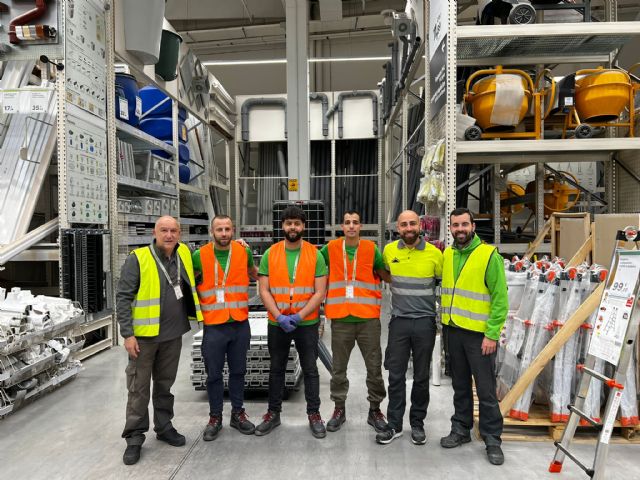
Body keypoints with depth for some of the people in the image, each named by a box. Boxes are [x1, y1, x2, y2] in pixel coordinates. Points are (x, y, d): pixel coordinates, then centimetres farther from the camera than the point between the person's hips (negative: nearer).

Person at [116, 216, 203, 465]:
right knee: (139, 387, 7)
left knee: (165, 384, 18)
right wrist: (127, 334, -15)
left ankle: (164, 426, 33)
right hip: (144, 335, -4)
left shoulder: (184, 254, 3)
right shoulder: (138, 259, -11)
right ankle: (135, 436, 21)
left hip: (173, 335, 4)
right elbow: (123, 298, -11)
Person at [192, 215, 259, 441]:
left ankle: (238, 414, 32)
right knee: (214, 374, 9)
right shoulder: (199, 256, -7)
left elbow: (253, 272, 21)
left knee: (238, 371, 14)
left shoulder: (243, 252, -1)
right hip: (213, 326, -2)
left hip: (240, 324, 2)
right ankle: (215, 418, 28)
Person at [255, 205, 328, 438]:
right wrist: (279, 316, -15)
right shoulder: (270, 254, -2)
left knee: (310, 370, 10)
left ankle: (314, 414, 26)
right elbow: (264, 290, -3)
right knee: (276, 369, 15)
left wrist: (299, 316, -16)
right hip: (277, 323, 2)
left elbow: (320, 292, -8)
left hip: (307, 323, -1)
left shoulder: (315, 254, -5)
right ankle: (273, 413, 32)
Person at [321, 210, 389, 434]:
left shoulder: (371, 249, 1)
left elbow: (386, 275, 8)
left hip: (368, 319, 0)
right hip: (340, 319, 0)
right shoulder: (331, 248, 2)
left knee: (374, 367, 9)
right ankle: (339, 409, 30)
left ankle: (375, 410, 28)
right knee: (338, 369, 11)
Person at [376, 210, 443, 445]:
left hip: (425, 322, -1)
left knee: (421, 376, 11)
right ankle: (394, 424, 20)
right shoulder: (389, 250, 0)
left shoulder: (434, 253, -6)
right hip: (399, 321, 1)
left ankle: (417, 423, 27)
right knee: (396, 376, 7)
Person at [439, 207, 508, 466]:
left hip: (479, 333, -5)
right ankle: (461, 429, 32)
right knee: (460, 385, 17)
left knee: (486, 389, 5)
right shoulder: (447, 254, 6)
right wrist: (446, 320, 8)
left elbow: (500, 298, -12)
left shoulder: (489, 255, -11)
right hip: (453, 330, 5)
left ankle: (492, 439, 21)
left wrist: (492, 334, -15)